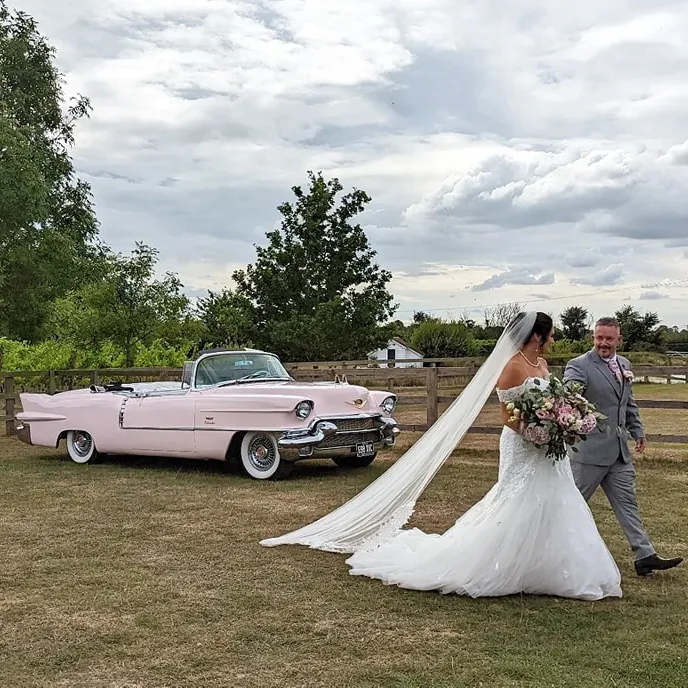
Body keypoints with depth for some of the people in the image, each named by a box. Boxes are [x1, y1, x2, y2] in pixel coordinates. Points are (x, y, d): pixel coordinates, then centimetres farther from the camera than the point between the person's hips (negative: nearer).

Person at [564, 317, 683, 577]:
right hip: (590, 449, -7)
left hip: (620, 449, 7)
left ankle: (645, 556, 14)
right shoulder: (579, 366, -13)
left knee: (627, 503, 10)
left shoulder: (624, 365, 12)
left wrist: (637, 431, 22)